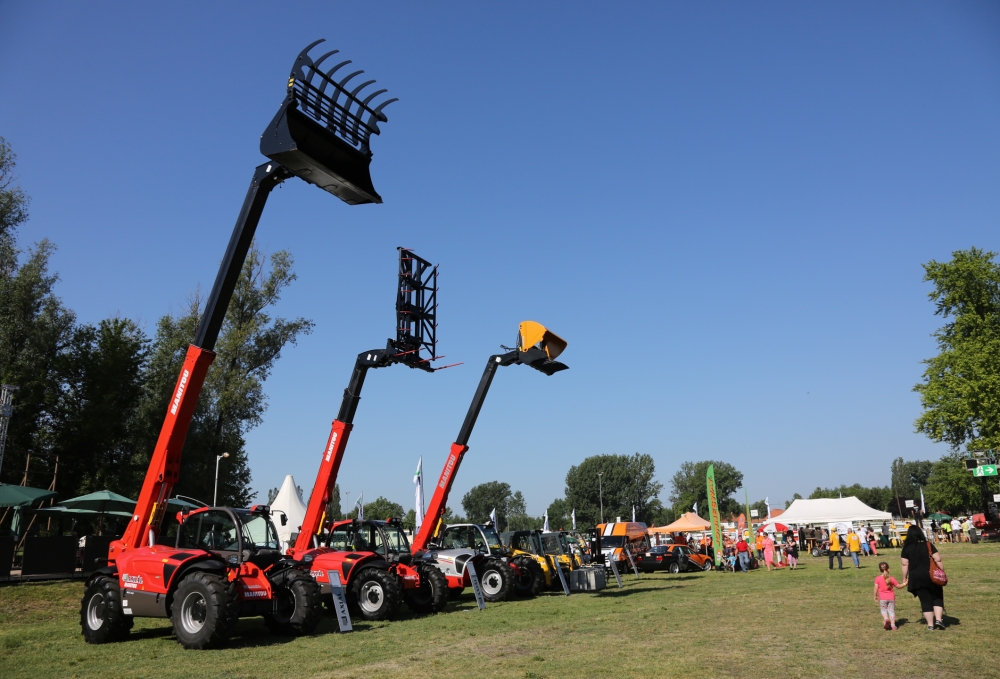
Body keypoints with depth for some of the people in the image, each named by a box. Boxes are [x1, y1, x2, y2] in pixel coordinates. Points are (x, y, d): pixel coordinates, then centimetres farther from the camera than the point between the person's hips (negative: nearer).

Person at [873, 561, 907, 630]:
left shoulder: (877, 578, -8)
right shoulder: (891, 578, -3)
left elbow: (876, 588, -7)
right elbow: (898, 586, 7)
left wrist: (875, 596, 7)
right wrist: (904, 584, 22)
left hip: (882, 598, -2)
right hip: (891, 597, 2)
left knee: (883, 610, 10)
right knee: (891, 610, 9)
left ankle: (886, 619, -16)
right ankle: (893, 624, 1)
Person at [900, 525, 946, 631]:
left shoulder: (906, 548, -2)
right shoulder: (928, 545, -2)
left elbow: (905, 564, -2)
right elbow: (938, 560, -6)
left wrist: (905, 578, 7)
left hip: (917, 578, 0)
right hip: (931, 576, 0)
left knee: (925, 600, 8)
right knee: (937, 598, 15)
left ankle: (930, 624, 12)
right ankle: (938, 619, 2)